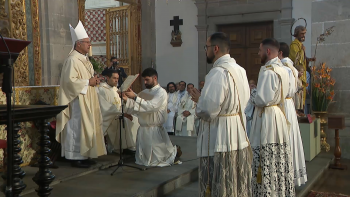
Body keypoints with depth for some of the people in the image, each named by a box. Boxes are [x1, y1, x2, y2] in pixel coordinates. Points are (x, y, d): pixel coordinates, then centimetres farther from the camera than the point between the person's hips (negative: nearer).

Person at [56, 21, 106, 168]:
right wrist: (88, 82, -18)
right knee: (77, 128, -4)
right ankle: (76, 158, 4)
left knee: (85, 127, 12)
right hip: (77, 101, -10)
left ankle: (83, 155, 20)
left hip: (86, 100, 10)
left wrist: (93, 80, 5)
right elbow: (70, 80, -24)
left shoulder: (83, 59, 15)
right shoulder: (72, 60, -16)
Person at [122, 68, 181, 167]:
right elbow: (134, 109, 8)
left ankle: (175, 150, 32)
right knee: (142, 160, 16)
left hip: (155, 129, -7)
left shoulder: (161, 92, -9)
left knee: (157, 159, 4)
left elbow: (151, 106, -24)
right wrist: (127, 100, -8)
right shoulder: (144, 92, 11)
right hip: (143, 129, 7)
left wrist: (135, 97, -25)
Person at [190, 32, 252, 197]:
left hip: (219, 138, -9)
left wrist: (198, 99, -2)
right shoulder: (240, 70, 8)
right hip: (240, 136, 9)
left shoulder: (218, 73, -19)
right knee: (238, 183, 18)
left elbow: (208, 111, -24)